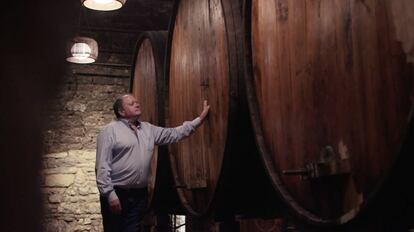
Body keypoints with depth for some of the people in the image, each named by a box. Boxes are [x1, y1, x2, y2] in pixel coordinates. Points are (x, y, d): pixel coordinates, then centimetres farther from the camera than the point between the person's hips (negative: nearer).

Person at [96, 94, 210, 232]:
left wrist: (200, 119, 11)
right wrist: (110, 194, -18)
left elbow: (174, 134, 15)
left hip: (139, 195, 6)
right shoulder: (110, 130, -6)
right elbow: (102, 166, -11)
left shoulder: (148, 129, 15)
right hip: (117, 194, -5)